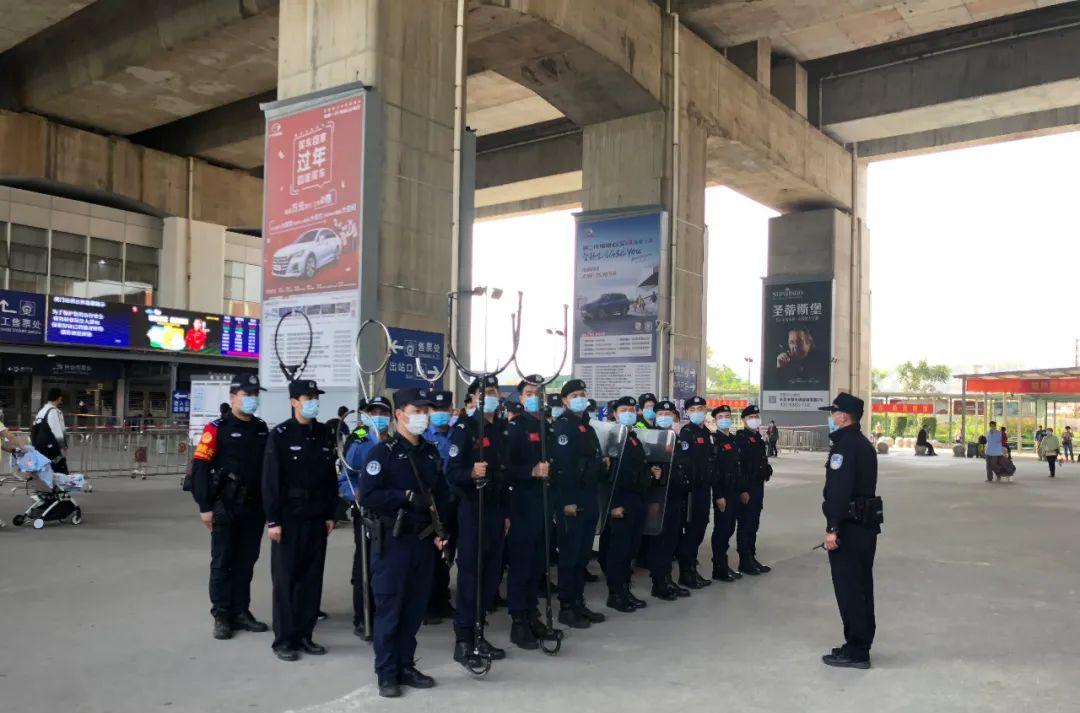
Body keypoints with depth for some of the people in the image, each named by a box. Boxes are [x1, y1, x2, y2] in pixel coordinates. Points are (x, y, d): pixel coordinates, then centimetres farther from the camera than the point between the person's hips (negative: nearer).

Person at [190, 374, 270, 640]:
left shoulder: (262, 429, 10)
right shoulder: (217, 429, -7)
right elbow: (199, 468, -10)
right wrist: (205, 507, -13)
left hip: (254, 508, 5)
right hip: (225, 508, -5)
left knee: (246, 562, 12)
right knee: (222, 563, 4)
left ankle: (241, 612, 23)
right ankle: (221, 616, 14)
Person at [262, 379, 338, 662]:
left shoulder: (324, 434, 8)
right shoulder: (280, 435, -7)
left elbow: (331, 476, 11)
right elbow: (270, 480, -9)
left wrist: (330, 514, 8)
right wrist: (273, 519, -13)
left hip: (317, 518, 5)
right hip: (289, 518, -5)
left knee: (312, 578, 9)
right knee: (285, 579, 2)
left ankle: (304, 635, 20)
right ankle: (284, 640, 12)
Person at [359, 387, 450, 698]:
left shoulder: (431, 453, 11)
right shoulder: (383, 452, -7)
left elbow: (442, 495, 17)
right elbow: (368, 495, -17)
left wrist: (439, 530, 5)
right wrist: (408, 496, -17)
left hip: (424, 540, 6)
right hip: (392, 540, -6)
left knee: (415, 608, 12)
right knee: (389, 608, 1)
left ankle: (406, 667, 24)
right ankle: (387, 674, 12)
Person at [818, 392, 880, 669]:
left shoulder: (844, 446, -16)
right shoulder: (864, 444, 14)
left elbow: (839, 491, -24)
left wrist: (832, 528, -23)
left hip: (849, 526, -10)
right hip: (868, 524, 10)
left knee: (848, 589, -3)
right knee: (862, 586, 15)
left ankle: (855, 651, 2)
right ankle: (861, 646, 25)